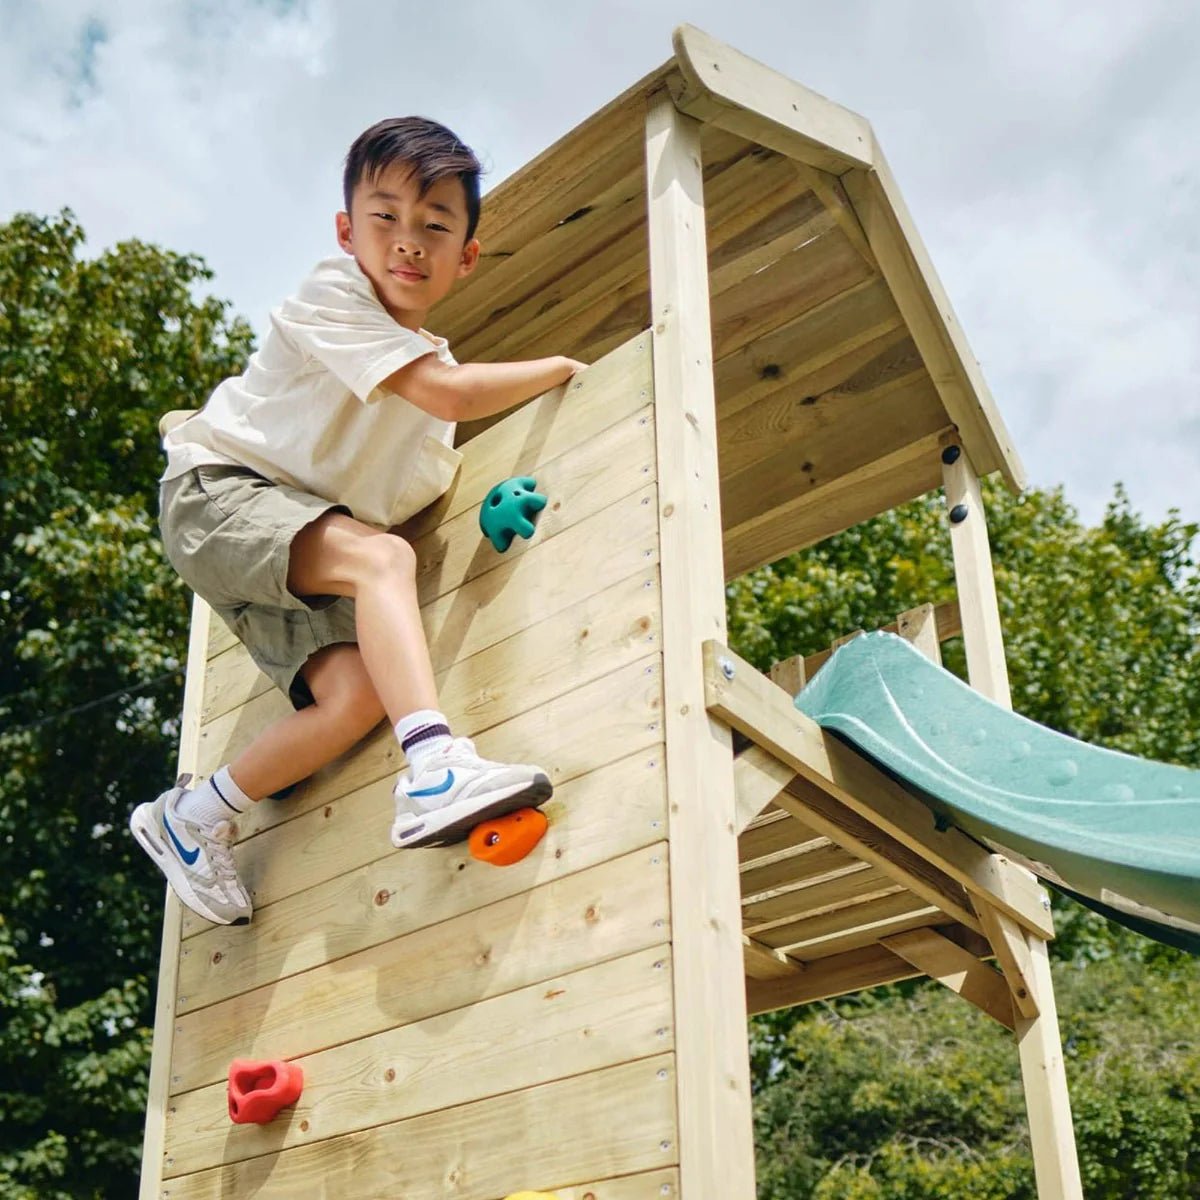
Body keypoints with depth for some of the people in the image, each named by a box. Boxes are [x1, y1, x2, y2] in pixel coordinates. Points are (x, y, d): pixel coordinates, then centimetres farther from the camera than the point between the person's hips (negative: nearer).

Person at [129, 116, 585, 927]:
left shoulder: (430, 359, 13)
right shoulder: (331, 296, -11)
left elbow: (436, 481, 17)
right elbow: (449, 394, -22)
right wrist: (558, 367, -10)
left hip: (298, 555, 7)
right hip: (219, 488, -7)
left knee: (357, 692, -15)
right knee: (383, 555, -32)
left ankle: (195, 820, 4)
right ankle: (434, 767, -48)